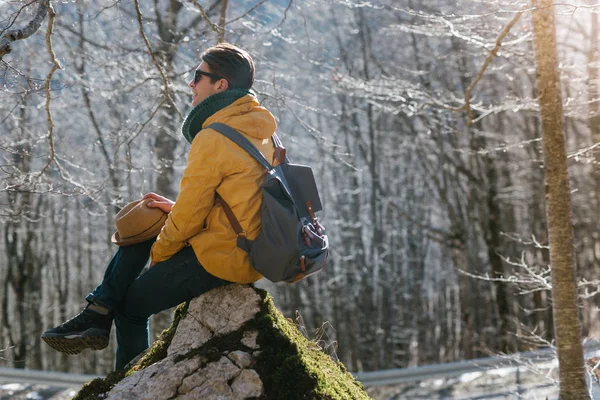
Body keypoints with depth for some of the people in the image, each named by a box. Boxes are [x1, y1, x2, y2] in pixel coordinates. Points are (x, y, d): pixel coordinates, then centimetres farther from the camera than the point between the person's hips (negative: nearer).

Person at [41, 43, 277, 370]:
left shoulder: (213, 139, -20)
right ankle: (99, 313, 13)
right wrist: (177, 208, 12)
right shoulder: (259, 130, 9)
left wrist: (159, 251, 2)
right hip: (251, 250, 9)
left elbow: (190, 216, -16)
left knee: (132, 303, 11)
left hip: (219, 257, -9)